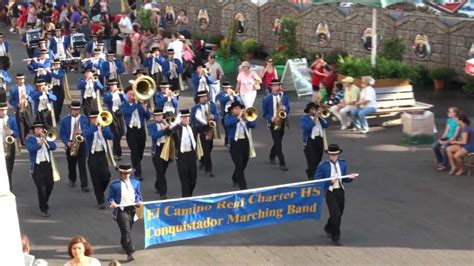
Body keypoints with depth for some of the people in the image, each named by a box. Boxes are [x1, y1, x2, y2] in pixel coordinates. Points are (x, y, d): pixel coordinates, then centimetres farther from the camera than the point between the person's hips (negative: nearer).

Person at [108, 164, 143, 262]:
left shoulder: (135, 182, 8)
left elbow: (138, 195, 16)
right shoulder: (114, 184, -5)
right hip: (121, 210, -5)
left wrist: (139, 201, -4)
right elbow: (110, 197, 0)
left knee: (127, 231, 19)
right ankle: (130, 253, -11)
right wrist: (112, 202, -21)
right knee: (126, 231, -12)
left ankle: (124, 245, 44)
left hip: (132, 209, 5)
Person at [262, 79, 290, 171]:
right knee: (278, 143, -11)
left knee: (278, 142, 16)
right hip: (273, 122, -4)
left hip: (282, 122, 4)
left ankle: (272, 156, 41)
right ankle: (282, 163, -11)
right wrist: (271, 118, -18)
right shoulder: (267, 99, -3)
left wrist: (284, 109, -22)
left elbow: (288, 109, 1)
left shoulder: (284, 96, 5)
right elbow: (265, 113, 0)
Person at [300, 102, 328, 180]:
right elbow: (306, 128, -20)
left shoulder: (320, 116, 13)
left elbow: (326, 125, 0)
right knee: (312, 160, -11)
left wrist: (320, 117, -11)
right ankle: (311, 177, -7)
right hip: (310, 140, -6)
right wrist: (314, 119, -18)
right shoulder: (304, 118, -3)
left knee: (318, 159, 11)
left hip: (320, 139, 6)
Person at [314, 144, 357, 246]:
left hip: (340, 191, 5)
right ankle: (335, 237, 3)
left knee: (338, 214, 16)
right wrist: (329, 181, -18)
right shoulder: (323, 166, -10)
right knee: (336, 215, -12)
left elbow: (344, 179, 13)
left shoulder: (343, 164, 4)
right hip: (330, 192, -5)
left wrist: (350, 177, -8)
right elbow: (317, 180, -7)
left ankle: (328, 229, 44)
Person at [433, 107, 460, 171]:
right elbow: (446, 131, 11)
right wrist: (441, 138, -6)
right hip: (447, 137, 7)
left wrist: (446, 142, -22)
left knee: (443, 147, -31)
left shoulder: (458, 122, -16)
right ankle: (440, 161, 7)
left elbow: (455, 135, -18)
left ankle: (444, 165, -13)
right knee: (435, 145, -13)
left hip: (453, 140, -7)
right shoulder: (449, 120, 9)